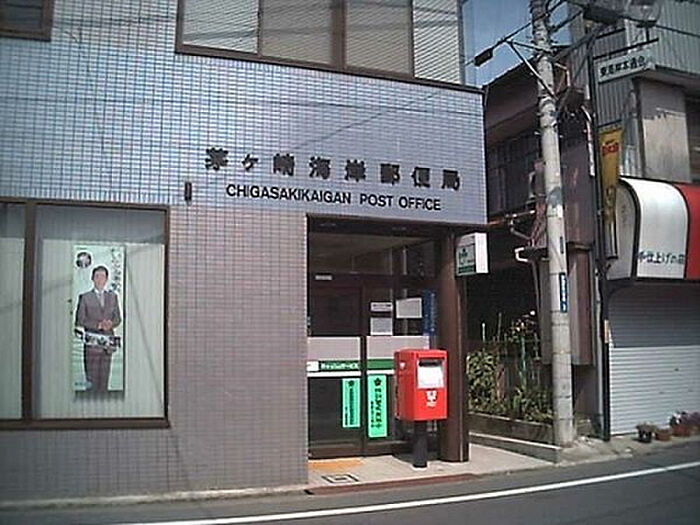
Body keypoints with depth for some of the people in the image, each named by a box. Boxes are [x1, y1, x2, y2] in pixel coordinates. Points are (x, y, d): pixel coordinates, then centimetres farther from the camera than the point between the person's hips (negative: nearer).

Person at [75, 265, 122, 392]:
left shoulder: (112, 296, 14)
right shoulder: (85, 297, 3)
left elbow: (118, 318, 14)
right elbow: (79, 320, -1)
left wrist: (111, 323, -8)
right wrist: (98, 324, -13)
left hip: (108, 343, 3)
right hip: (92, 342, -3)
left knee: (104, 378, 4)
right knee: (91, 379, -4)